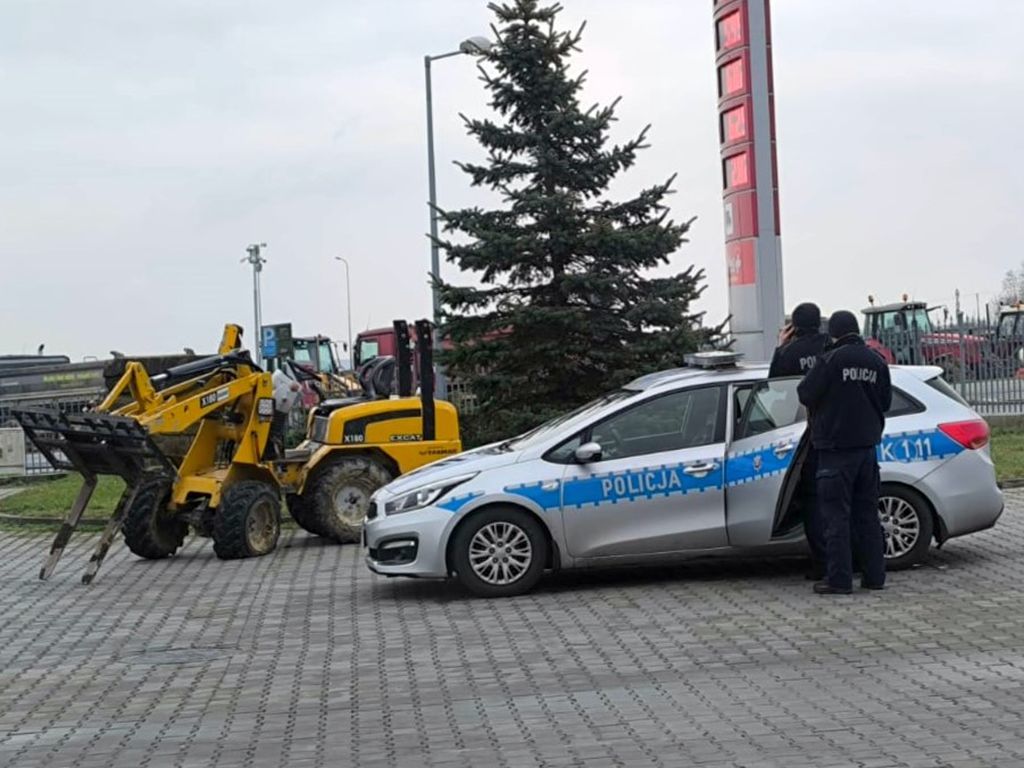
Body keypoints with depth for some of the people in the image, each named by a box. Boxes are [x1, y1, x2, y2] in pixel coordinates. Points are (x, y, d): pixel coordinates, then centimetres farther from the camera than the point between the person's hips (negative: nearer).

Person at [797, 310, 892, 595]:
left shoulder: (831, 360, -13)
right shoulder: (876, 361, 6)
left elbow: (806, 395, -10)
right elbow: (886, 401, 13)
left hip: (836, 446, -6)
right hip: (867, 445, 6)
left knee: (836, 515, -3)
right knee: (867, 512, 13)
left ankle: (839, 579, -4)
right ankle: (874, 575, 16)